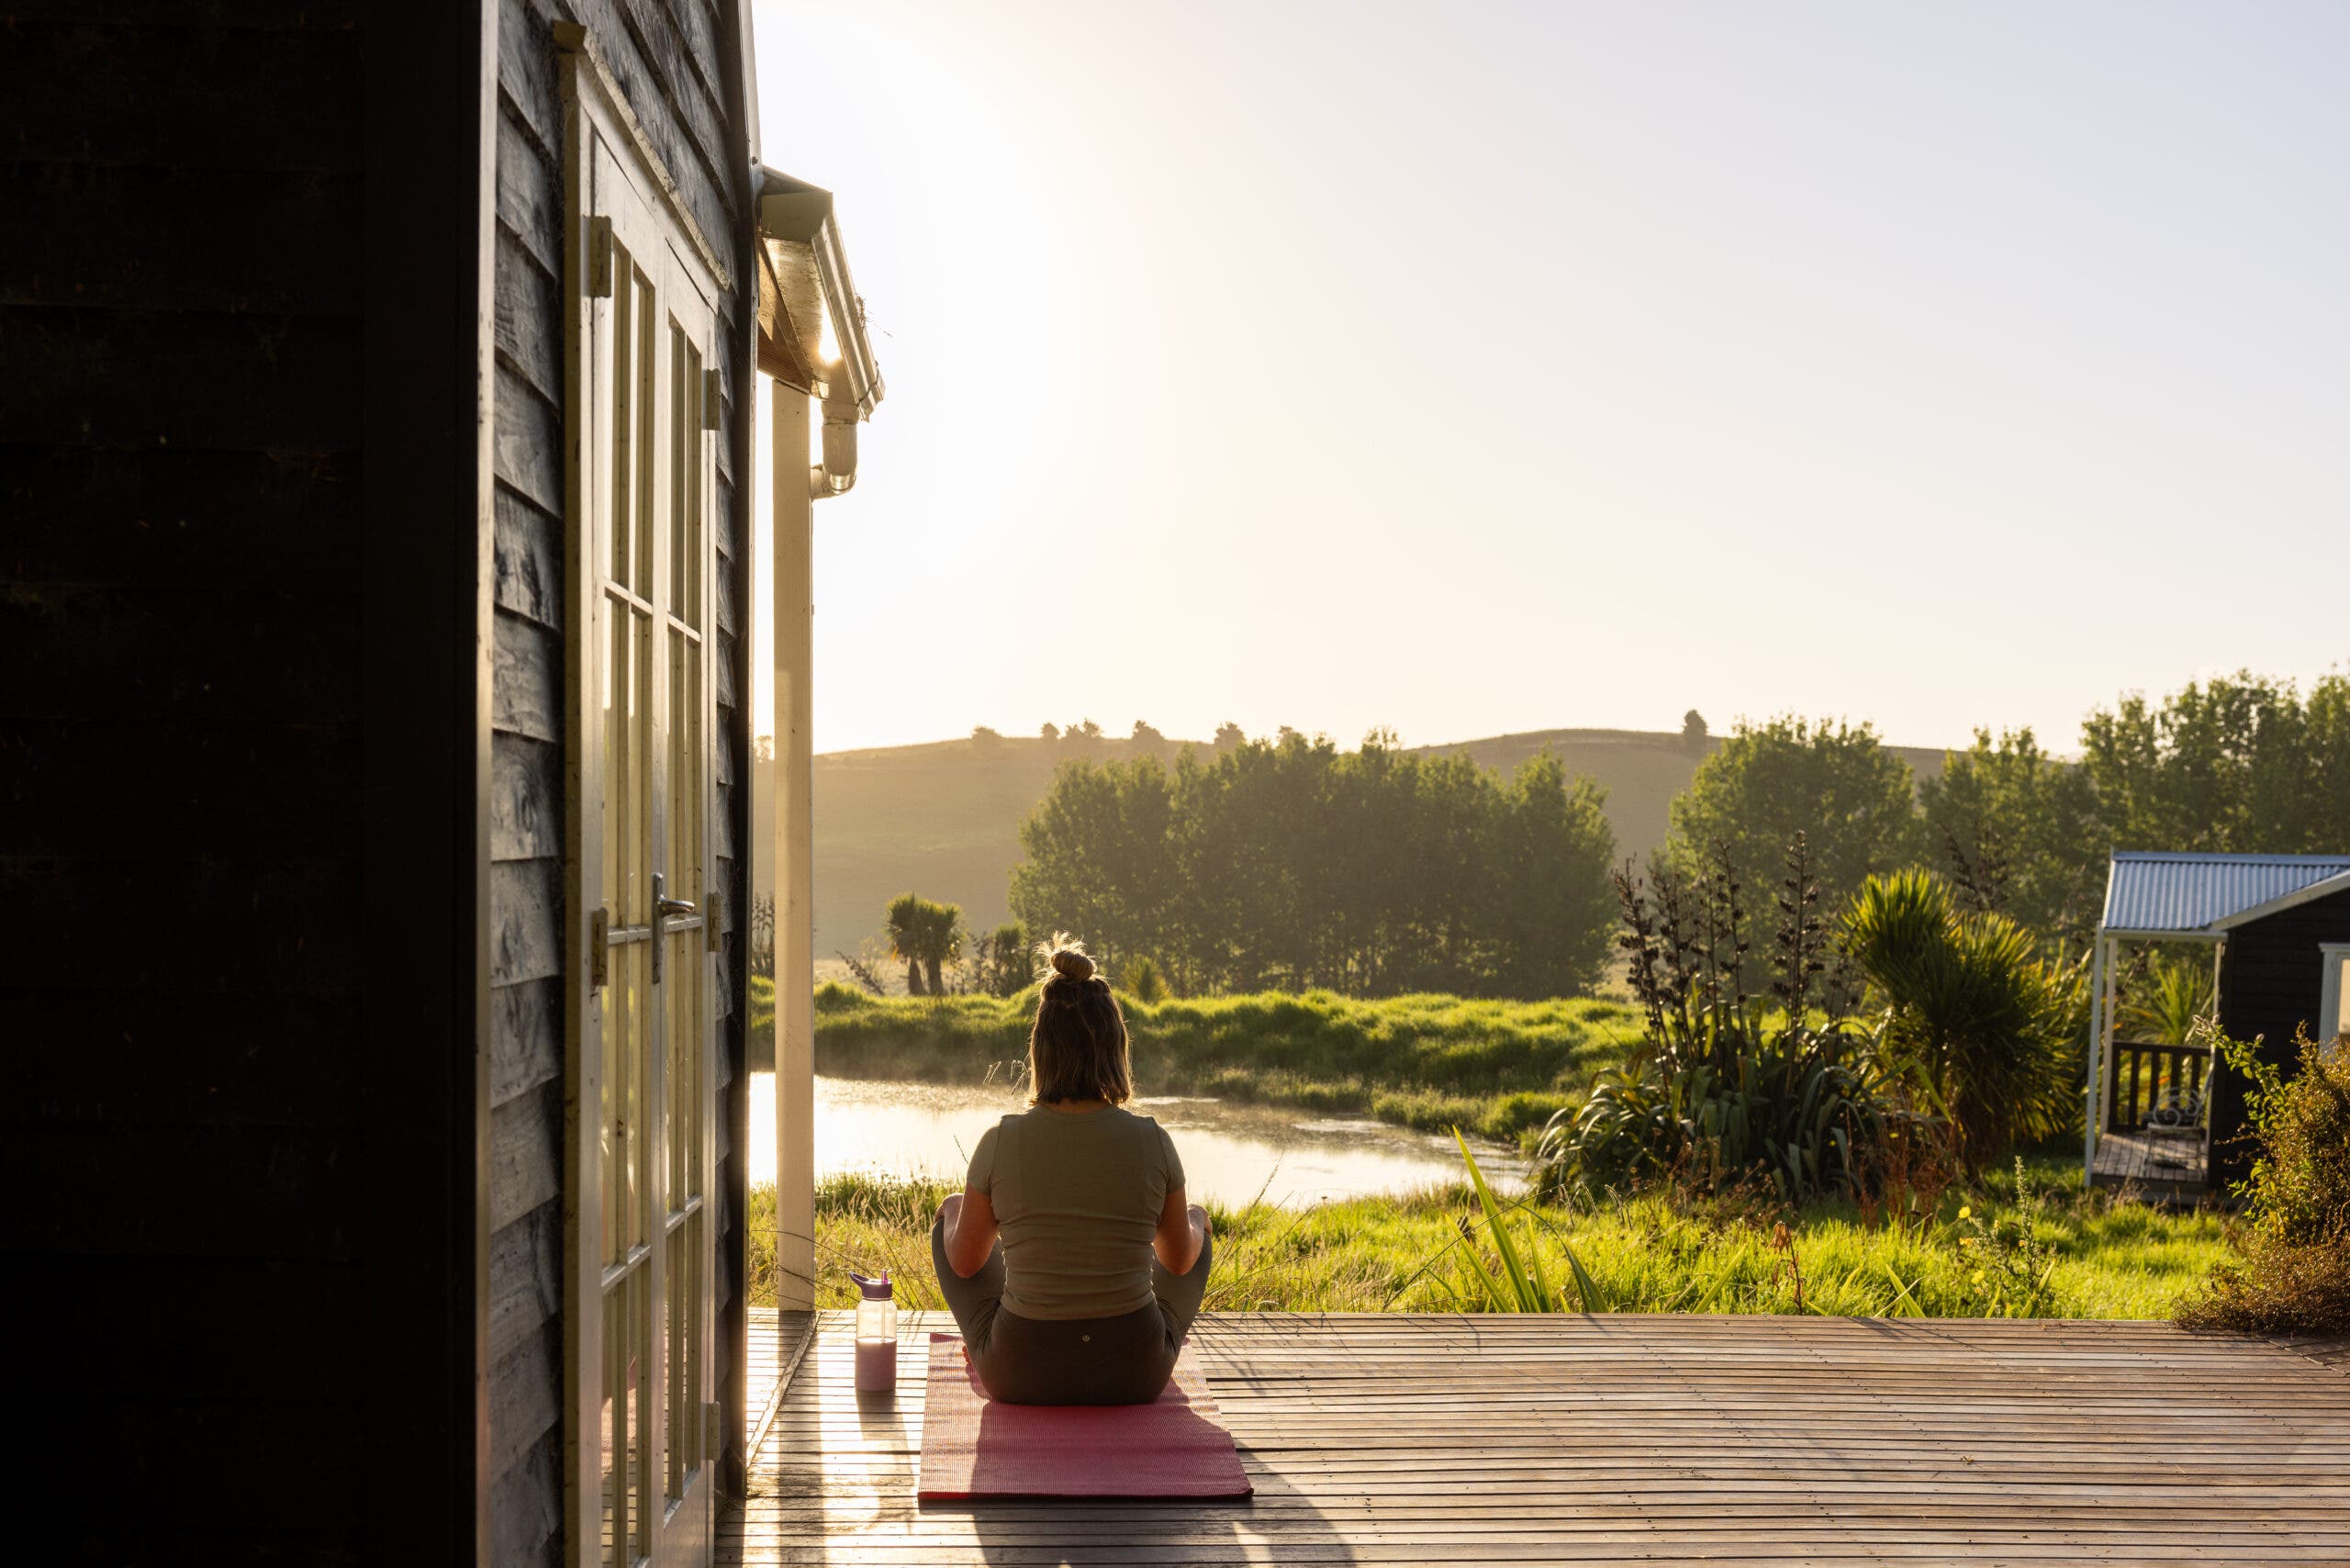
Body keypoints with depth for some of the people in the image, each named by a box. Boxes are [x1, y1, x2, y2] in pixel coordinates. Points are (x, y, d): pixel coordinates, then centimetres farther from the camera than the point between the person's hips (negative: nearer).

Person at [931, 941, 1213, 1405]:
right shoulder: (1153, 1142, -12)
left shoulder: (1000, 1141, -13)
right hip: (1134, 1378, 0)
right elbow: (1182, 1261, 4)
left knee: (950, 1212, 26)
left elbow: (964, 1262, 1)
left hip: (1019, 1378, 0)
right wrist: (1193, 1225, 28)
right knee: (1197, 1219, 29)